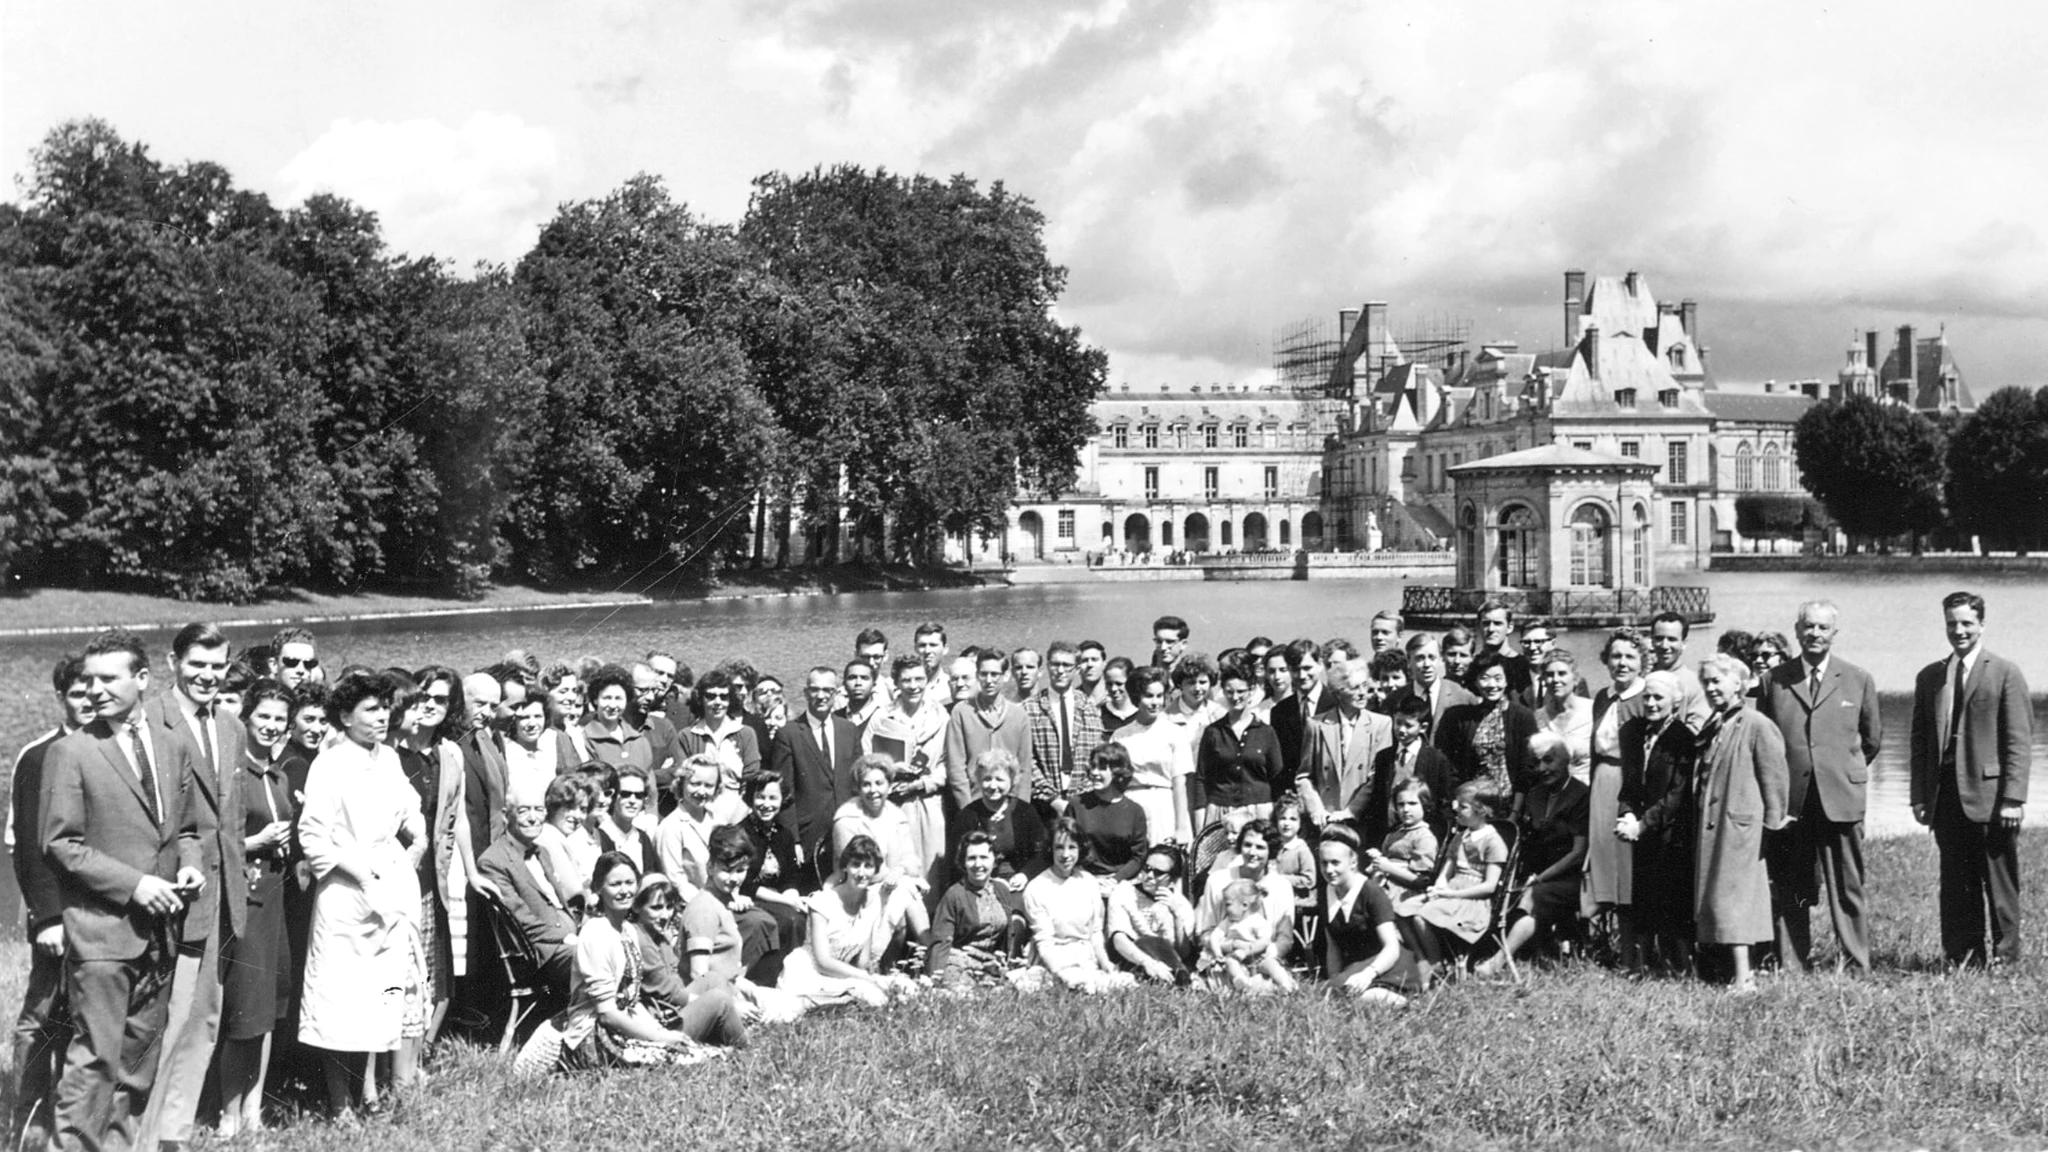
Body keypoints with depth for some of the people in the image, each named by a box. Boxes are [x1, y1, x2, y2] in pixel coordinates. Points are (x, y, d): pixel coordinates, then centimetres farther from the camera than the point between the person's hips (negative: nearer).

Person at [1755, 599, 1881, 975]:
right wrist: (1774, 787, 9)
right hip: (1788, 799, 1)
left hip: (1841, 798, -1)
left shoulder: (1858, 681, 7)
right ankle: (1790, 965, 11)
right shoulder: (1774, 680, 7)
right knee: (1788, 890, 5)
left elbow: (1872, 739, 16)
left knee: (1846, 887, 1)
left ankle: (1857, 965, 8)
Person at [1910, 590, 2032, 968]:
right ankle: (1962, 957, 13)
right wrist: (1919, 796, 6)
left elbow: (2019, 742, -5)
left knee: (1999, 885, 1)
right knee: (1955, 885, 7)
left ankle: (2005, 957, 9)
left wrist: (2013, 798, -12)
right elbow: (1920, 741, 14)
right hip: (1947, 798, 4)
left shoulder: (2005, 673, 0)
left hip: (1990, 795, -4)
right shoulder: (1929, 677, 14)